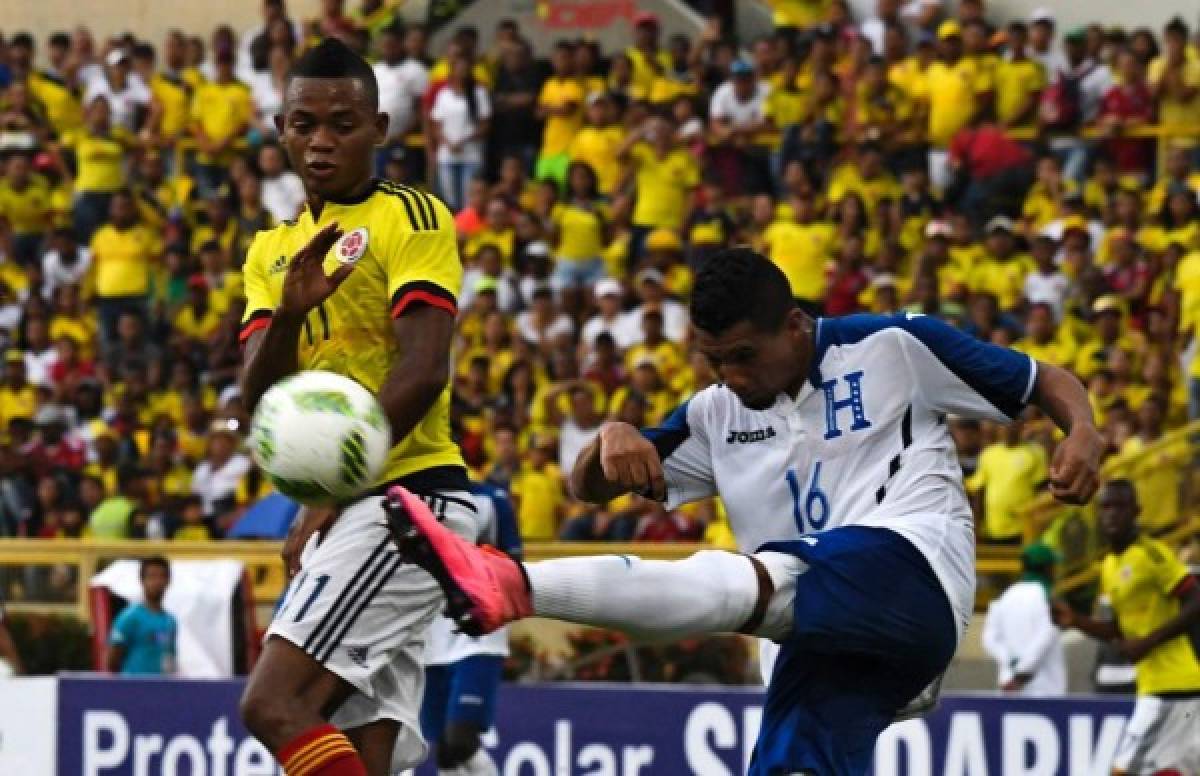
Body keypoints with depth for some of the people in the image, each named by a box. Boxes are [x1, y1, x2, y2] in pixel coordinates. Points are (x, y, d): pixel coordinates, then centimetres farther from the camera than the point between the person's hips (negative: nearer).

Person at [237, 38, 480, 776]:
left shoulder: (411, 218, -3)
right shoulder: (273, 252, 18)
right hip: (349, 518, 8)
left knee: (273, 705, -21)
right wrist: (288, 313, -12)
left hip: (405, 495, -8)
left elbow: (423, 371, -14)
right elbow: (258, 402, 8)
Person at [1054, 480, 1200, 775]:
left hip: (1170, 687, -9)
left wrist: (1147, 643, -20)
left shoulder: (1151, 554, -12)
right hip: (1153, 683, 9)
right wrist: (1076, 620, 6)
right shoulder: (1110, 565, 15)